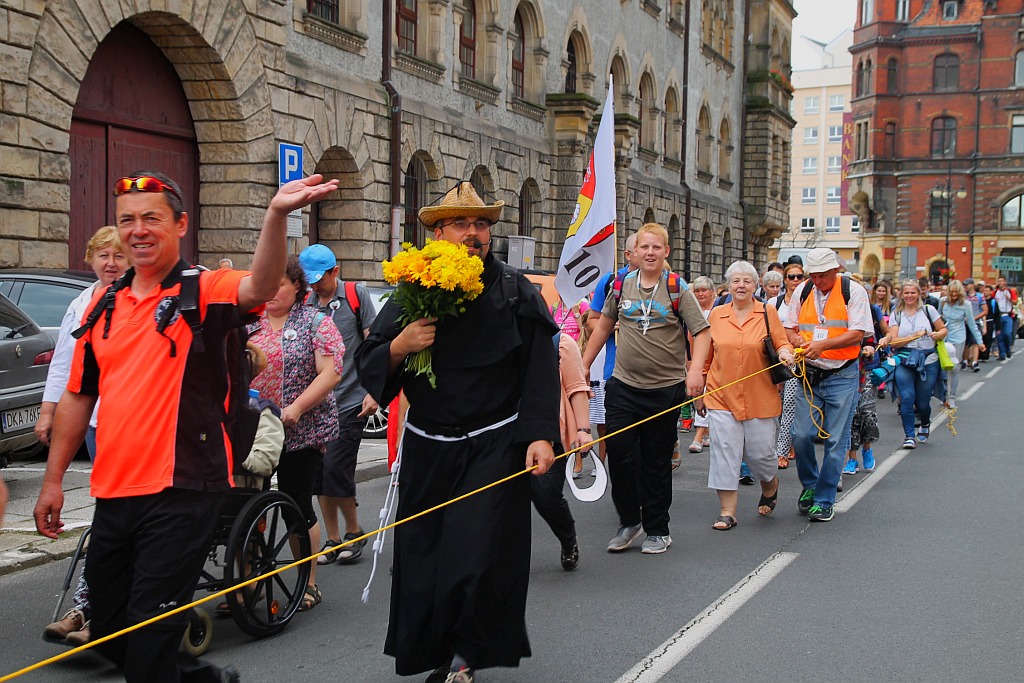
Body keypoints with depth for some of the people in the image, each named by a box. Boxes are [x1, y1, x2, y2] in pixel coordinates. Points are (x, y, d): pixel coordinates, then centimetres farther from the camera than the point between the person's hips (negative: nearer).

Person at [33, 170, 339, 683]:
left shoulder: (203, 291, -6)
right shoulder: (105, 303, 10)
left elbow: (261, 286, -28)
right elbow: (78, 396, 16)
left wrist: (276, 215, -46)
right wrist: (53, 478, 14)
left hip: (180, 491, -6)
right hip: (113, 492, 7)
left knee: (150, 631, -3)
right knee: (108, 629, 17)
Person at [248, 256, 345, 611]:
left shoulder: (316, 323, -2)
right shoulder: (248, 324, 12)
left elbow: (331, 372, -11)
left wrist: (297, 408, -21)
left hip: (301, 432, -4)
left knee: (297, 504, 1)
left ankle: (309, 583, 15)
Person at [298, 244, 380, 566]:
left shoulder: (356, 295, -2)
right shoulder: (304, 304, 9)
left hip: (350, 400, -5)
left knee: (335, 468, -9)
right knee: (319, 471, 6)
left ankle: (354, 532, 12)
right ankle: (332, 540, 18)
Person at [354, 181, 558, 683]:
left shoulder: (516, 293, 1)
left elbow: (540, 370, -3)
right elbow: (367, 364, 5)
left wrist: (540, 435, -13)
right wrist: (400, 345, -16)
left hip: (495, 447, -3)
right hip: (426, 448, 3)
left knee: (474, 559, -9)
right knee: (421, 558, 8)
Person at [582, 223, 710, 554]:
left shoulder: (677, 288, -3)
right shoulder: (622, 285, 5)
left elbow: (701, 332, -7)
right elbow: (603, 327, 16)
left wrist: (696, 368, -23)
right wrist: (583, 366, 16)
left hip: (666, 387, -2)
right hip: (623, 385, 2)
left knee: (657, 461, 6)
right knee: (618, 450, -5)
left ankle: (657, 530, 20)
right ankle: (629, 520, 15)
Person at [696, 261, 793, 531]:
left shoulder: (768, 313, 2)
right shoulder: (716, 315, 6)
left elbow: (783, 344, 5)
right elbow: (706, 357, 12)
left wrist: (785, 353, -19)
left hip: (760, 397, -1)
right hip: (722, 396, 1)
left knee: (761, 452, 5)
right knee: (724, 452, -4)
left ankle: (770, 489, 38)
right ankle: (727, 511, 3)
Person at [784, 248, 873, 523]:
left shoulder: (853, 292, -5)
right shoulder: (803, 291, 8)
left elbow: (857, 333, -12)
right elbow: (790, 327, 15)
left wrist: (822, 344, -24)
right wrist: (796, 339, -9)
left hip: (842, 376, -3)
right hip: (809, 373, 3)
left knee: (835, 441, -1)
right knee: (801, 435, -3)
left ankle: (824, 500, 10)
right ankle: (809, 485, 22)